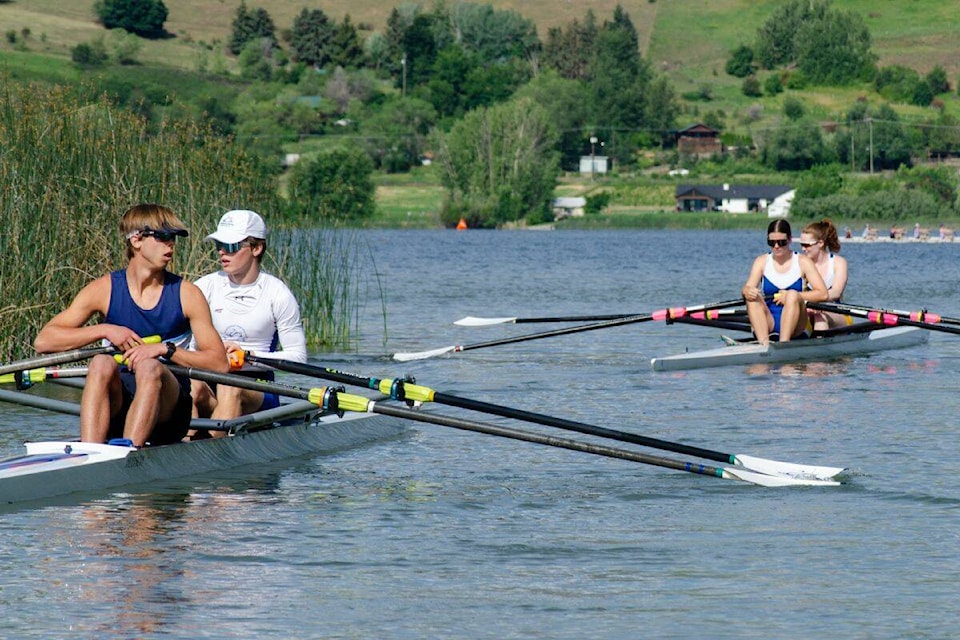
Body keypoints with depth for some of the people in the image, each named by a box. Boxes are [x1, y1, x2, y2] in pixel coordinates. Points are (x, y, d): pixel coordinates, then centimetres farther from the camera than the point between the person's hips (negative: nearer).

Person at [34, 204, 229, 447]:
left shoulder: (186, 294, 3)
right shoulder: (104, 290, 3)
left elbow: (220, 363, -6)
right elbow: (43, 341, -4)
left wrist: (166, 349, -18)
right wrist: (105, 330, -13)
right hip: (116, 406, 1)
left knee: (149, 366, -30)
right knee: (101, 364, -29)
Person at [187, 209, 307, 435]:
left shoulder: (277, 294, 0)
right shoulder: (207, 286, 5)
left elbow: (297, 356, 0)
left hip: (256, 389, -2)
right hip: (209, 378, 2)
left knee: (230, 388, -36)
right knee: (192, 384, -33)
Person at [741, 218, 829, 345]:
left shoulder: (802, 262, 1)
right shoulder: (762, 261, 7)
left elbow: (823, 294, -8)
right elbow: (746, 288, -7)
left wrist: (792, 296, -17)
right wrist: (747, 291, -32)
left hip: (794, 328, -2)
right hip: (768, 325, 2)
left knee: (792, 296, -29)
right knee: (753, 298, -24)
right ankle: (764, 343, -43)